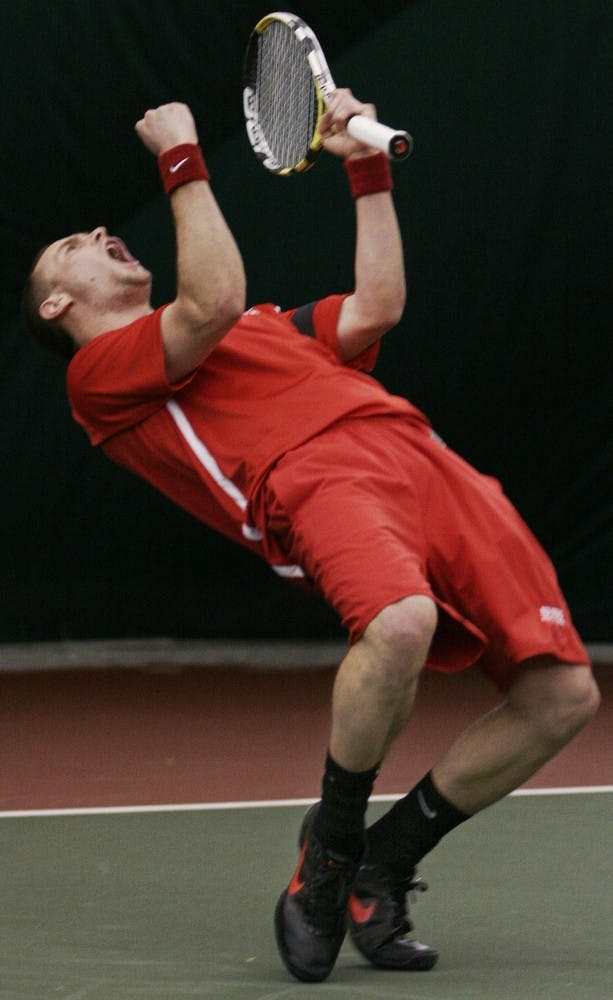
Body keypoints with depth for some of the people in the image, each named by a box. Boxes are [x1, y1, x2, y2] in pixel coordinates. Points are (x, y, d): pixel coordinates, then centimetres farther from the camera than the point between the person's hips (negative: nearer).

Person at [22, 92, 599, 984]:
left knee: (561, 694, -6)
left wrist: (367, 166, 36)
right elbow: (212, 305, -1)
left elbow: (377, 308, 34)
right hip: (313, 478, -7)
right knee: (401, 623, -40)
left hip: (428, 464, 7)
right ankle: (330, 846, -12)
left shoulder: (266, 326, 39)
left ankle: (380, 867, 9)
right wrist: (183, 161, 6)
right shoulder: (99, 374, 14)